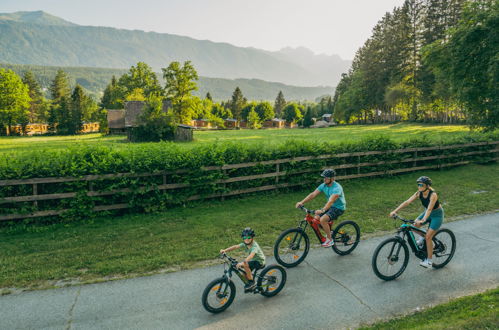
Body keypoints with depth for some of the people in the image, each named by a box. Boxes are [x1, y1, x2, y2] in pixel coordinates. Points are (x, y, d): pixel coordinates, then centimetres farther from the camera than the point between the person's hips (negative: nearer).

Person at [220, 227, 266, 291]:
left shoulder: (255, 246, -29)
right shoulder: (245, 244, -7)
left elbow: (251, 255, -46)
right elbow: (236, 246, -17)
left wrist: (243, 262, -61)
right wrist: (225, 250, -30)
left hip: (260, 262, -8)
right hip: (253, 260, 8)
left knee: (245, 265, -28)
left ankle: (252, 282, -13)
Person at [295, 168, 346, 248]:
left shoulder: (337, 188, -26)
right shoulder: (323, 185, -4)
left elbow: (331, 201, -40)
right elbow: (313, 194, -10)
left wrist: (322, 210, -55)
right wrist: (302, 202, -22)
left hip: (338, 208, -8)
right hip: (329, 206, 8)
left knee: (323, 220, -27)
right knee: (316, 218, -9)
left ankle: (330, 240, -9)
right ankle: (329, 232, 16)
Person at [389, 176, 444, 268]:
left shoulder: (433, 195, -30)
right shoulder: (419, 193, -13)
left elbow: (429, 209, -41)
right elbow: (407, 202, -18)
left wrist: (423, 220, -56)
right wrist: (395, 211, -27)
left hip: (437, 215, -6)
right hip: (427, 213, 6)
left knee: (428, 237, -12)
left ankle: (429, 261, 0)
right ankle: (422, 237, 14)